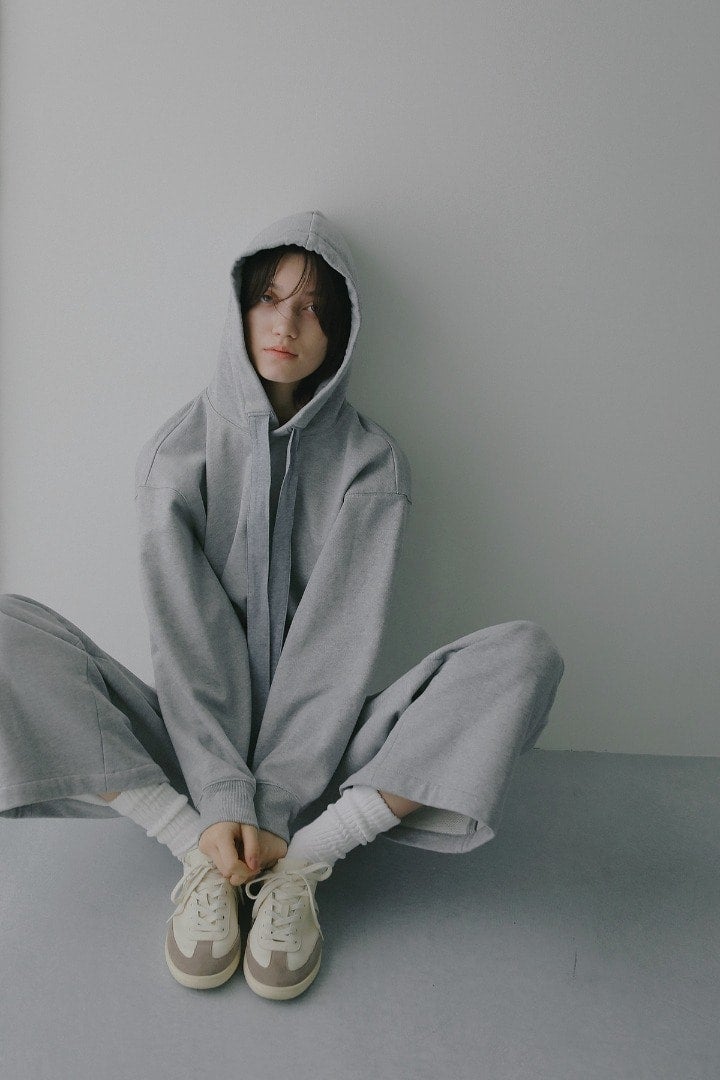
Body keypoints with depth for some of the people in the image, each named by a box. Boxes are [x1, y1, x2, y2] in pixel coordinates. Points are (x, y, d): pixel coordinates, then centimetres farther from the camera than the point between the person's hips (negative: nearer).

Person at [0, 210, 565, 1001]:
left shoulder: (370, 463, -4)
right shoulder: (177, 454, -2)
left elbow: (342, 640, -11)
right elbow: (184, 635, -11)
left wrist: (278, 808, -18)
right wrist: (220, 804, -20)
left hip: (320, 752, 0)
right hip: (197, 747, 1)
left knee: (524, 654, -23)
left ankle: (302, 861, -19)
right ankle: (199, 848, -17)